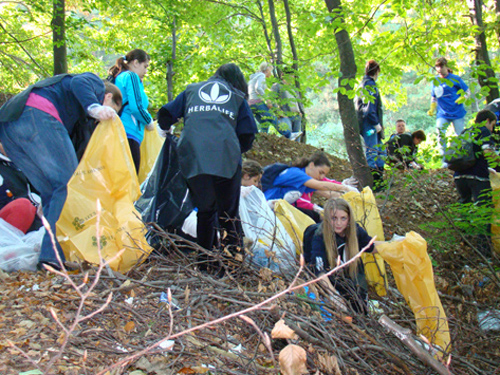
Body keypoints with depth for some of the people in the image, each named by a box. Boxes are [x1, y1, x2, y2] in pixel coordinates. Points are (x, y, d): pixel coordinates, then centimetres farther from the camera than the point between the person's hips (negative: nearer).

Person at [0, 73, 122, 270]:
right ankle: (53, 254, -16)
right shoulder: (96, 82, 18)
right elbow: (78, 83, -9)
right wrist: (94, 108, -26)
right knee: (68, 184, -9)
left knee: (51, 192, 11)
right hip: (38, 116, -9)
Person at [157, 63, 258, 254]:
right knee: (229, 213, 7)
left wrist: (166, 131, 43)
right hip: (226, 158, -1)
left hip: (193, 157, 2)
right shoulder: (238, 97, 22)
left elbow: (165, 115, 23)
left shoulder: (191, 90, 26)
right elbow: (248, 135, 14)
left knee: (205, 210, 15)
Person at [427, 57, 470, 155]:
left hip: (457, 113, -1)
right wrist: (432, 109, 4)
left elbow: (467, 91, 6)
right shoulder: (435, 81, 9)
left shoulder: (455, 79, 0)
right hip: (442, 114, 2)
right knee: (440, 133, -16)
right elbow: (433, 98, 17)